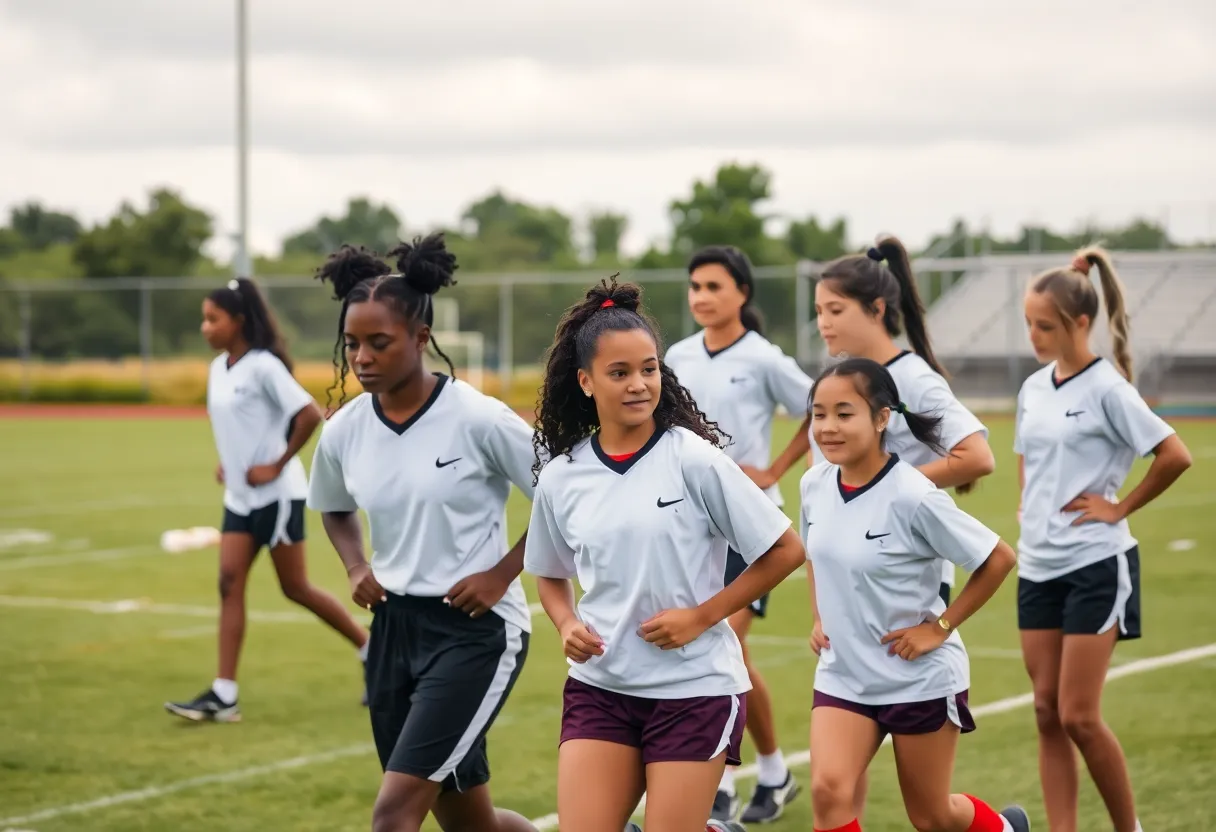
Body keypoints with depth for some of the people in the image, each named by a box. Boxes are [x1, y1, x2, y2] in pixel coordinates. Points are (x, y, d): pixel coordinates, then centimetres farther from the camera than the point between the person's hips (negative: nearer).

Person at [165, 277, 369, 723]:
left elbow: (310, 414, -21)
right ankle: (223, 695, -6)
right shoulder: (218, 368, 9)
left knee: (295, 587, 0)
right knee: (230, 584, -2)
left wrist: (277, 465, -19)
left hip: (276, 494, -8)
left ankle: (371, 650, 19)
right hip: (239, 497, 8)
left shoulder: (263, 366, -16)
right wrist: (225, 461, 10)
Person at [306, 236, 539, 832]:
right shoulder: (343, 431, 0)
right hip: (395, 626, 6)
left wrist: (503, 573, -13)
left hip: (476, 629, -6)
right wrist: (356, 567, 5)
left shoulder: (477, 418, -15)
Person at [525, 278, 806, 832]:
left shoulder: (694, 460, -9)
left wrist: (701, 617, -9)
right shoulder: (560, 477, 2)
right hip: (599, 688, 4)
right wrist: (567, 625, -1)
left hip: (695, 687, -3)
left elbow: (784, 551, -5)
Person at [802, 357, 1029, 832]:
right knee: (828, 788, -18)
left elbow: (998, 559, -15)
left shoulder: (913, 497, -22)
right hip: (842, 674, 5)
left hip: (921, 678, -5)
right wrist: (819, 617, 7)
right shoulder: (815, 485, -4)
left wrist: (940, 627, -14)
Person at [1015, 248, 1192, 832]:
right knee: (1047, 713, 5)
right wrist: (1028, 506, 11)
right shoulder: (1034, 388, 9)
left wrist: (1121, 506, -10)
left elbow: (1175, 456, -16)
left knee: (1078, 716, -8)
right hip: (1037, 565, 7)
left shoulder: (1106, 388, -11)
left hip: (1096, 566, -7)